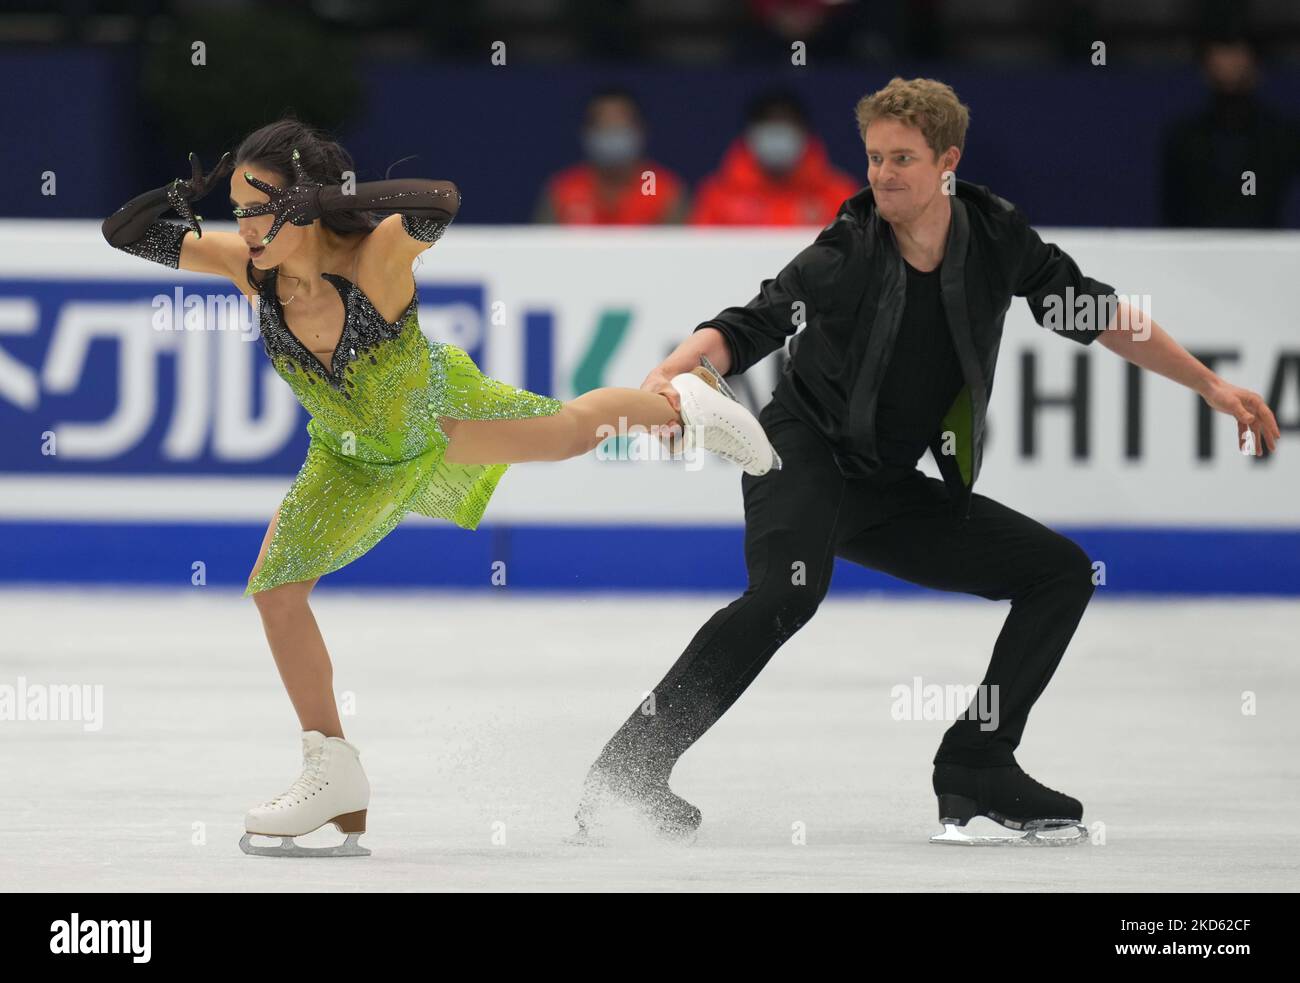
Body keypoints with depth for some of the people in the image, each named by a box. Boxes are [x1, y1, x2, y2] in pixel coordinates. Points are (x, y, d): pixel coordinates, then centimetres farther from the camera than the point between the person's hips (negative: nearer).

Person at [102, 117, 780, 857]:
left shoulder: (375, 255, -41)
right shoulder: (249, 267, -29)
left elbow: (438, 203, -63)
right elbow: (122, 234, -27)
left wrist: (326, 202, -69)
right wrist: (186, 196, -45)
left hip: (439, 410, -4)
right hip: (354, 458, 4)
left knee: (569, 433, 18)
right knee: (275, 591, -3)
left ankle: (683, 403, 52)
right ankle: (334, 774, 11)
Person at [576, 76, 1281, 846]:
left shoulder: (995, 235, -4)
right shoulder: (847, 253, -16)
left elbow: (1095, 316, 8)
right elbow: (748, 329, -23)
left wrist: (1212, 386, 10)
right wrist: (672, 374, -44)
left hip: (888, 492, 7)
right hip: (804, 457, -7)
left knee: (1062, 573, 4)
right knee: (789, 591, -35)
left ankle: (977, 779, 0)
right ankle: (628, 771, -39)